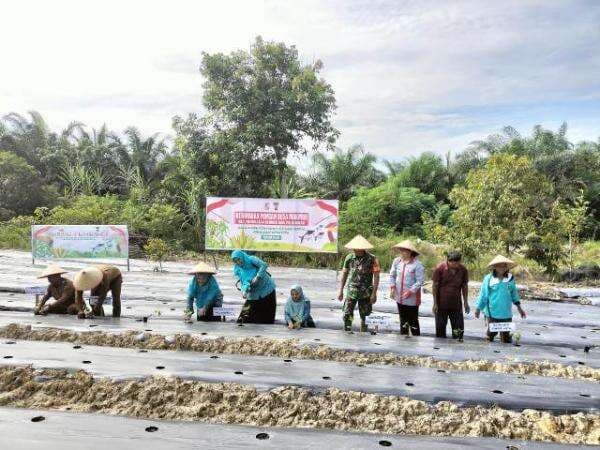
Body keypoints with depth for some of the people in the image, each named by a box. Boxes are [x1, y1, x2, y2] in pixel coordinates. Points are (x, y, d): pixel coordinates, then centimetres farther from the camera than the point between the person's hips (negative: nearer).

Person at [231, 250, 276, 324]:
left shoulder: (251, 259, -12)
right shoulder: (237, 269, -2)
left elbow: (264, 265, -25)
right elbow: (243, 282, -9)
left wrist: (257, 277, -30)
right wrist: (244, 291, -29)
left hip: (266, 289, -3)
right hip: (253, 295, 3)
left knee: (267, 318, 5)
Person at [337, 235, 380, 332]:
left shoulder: (372, 259, -9)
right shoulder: (349, 257, 1)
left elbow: (376, 276, -7)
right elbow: (344, 274, 10)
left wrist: (374, 293, -10)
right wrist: (340, 290, 9)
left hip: (366, 293, -2)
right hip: (351, 291, 2)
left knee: (364, 317, 8)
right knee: (347, 315, -2)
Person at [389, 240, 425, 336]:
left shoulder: (417, 264, -16)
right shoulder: (397, 261, -1)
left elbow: (420, 281, -16)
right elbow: (392, 275, 9)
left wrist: (411, 291, -20)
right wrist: (392, 286, -3)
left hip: (412, 299, -5)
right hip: (399, 297, 5)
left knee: (413, 321, 5)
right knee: (403, 320, 19)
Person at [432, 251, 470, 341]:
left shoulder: (463, 270, -3)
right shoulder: (440, 269, -11)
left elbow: (464, 286, 8)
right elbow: (435, 286, -6)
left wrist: (465, 302, 7)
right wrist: (435, 303, -7)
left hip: (456, 305, 2)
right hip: (442, 304, -2)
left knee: (459, 329, 6)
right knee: (440, 328, 8)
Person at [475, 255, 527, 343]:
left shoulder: (510, 278, 3)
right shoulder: (488, 279, -4)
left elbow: (514, 293, 14)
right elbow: (483, 294, 3)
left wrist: (519, 307, 15)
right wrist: (478, 309, 7)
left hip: (506, 313, 2)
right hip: (492, 313, -2)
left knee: (506, 339, 4)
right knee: (492, 332, 6)